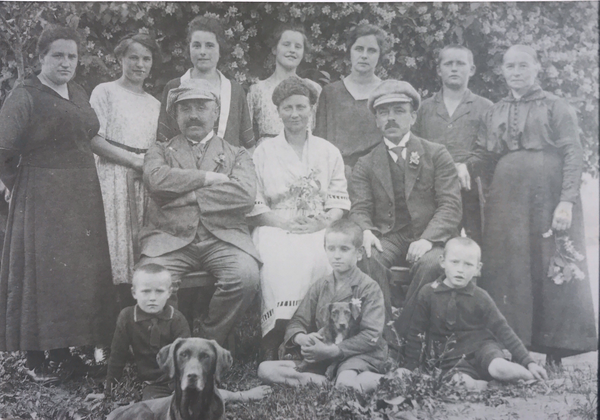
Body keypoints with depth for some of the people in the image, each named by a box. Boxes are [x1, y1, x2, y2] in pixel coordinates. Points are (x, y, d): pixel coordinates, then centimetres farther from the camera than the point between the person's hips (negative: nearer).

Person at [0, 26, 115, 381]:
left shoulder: (79, 95, 13)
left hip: (83, 199, 7)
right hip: (42, 201, -7)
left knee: (78, 270, 9)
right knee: (42, 270, -3)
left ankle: (62, 346, 21)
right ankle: (35, 354, 7)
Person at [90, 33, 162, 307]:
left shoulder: (154, 104, 19)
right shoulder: (105, 92, 4)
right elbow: (94, 140, -7)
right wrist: (135, 161, -12)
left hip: (145, 182, 5)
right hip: (114, 179, -5)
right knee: (117, 244, -8)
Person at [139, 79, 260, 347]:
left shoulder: (237, 155, 20)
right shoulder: (160, 151, 22)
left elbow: (246, 194, -2)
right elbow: (156, 179, -3)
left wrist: (187, 196, -3)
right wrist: (209, 178, -3)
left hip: (223, 237, 0)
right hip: (170, 238, 0)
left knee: (246, 276, -29)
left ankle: (209, 343, -6)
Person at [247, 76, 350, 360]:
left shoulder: (328, 152, 19)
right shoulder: (263, 152, 15)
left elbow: (339, 202, 11)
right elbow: (254, 208, 6)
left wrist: (324, 221, -9)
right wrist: (284, 221, -9)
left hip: (320, 230, 1)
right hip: (277, 229, -1)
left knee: (325, 259, -33)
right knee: (278, 261, -34)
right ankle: (274, 344, -31)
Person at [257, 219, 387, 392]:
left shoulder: (369, 287, -2)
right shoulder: (320, 286, 14)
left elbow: (371, 335, -11)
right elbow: (297, 322, 12)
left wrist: (332, 350, -20)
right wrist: (301, 338, -15)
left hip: (357, 354, -6)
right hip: (321, 356, 6)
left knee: (347, 384, -41)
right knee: (265, 370, -15)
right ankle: (327, 382, -25)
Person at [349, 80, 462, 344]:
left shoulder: (436, 155, 8)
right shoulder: (365, 165, 13)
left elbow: (451, 205, -1)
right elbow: (359, 209, 4)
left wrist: (427, 238, -19)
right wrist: (365, 232, -21)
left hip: (428, 236, -1)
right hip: (388, 237, 1)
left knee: (430, 263, -34)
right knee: (369, 258, -31)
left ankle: (405, 333, -19)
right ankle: (383, 337, -24)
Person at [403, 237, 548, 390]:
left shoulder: (480, 297, 0)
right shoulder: (428, 293, -1)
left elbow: (503, 330, 1)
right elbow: (416, 333, 6)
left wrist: (529, 362, -7)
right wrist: (411, 369, 5)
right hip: (452, 358, -1)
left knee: (500, 368, -32)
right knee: (462, 382, -35)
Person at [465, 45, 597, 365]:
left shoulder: (556, 107, 3)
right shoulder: (495, 113, 17)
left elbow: (573, 155, -5)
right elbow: (484, 155, 12)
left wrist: (567, 201, -15)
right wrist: (462, 168, -8)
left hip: (549, 197, -4)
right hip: (507, 199, 4)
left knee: (553, 268, -2)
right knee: (507, 269, 1)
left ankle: (555, 353, 5)